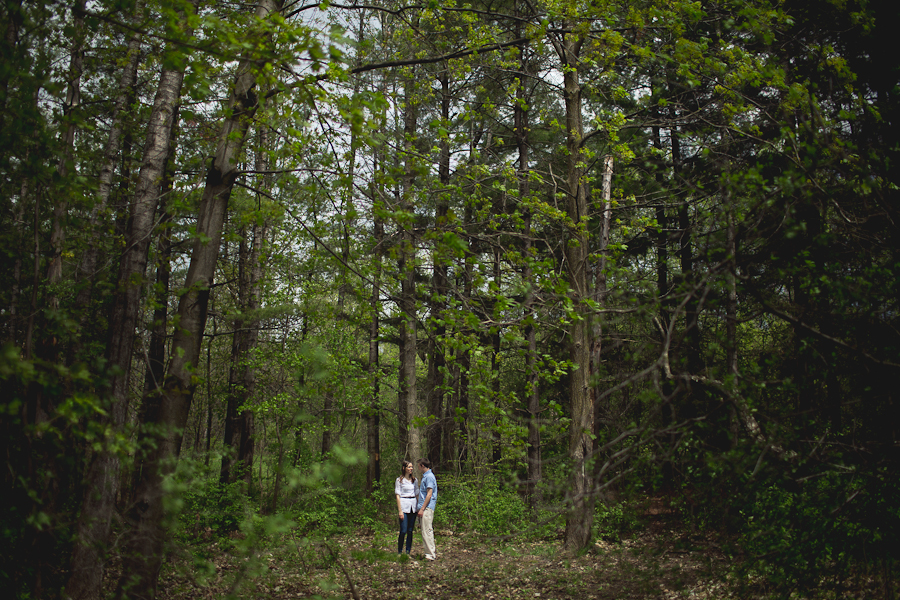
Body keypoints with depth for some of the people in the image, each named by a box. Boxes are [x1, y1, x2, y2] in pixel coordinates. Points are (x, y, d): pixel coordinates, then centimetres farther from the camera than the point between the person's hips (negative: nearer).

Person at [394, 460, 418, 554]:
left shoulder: (415, 480, 13)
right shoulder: (399, 480, -1)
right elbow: (398, 496, -4)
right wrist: (400, 511, -11)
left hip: (413, 506, 4)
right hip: (404, 506, -4)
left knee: (410, 531, 6)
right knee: (403, 531, -8)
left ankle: (408, 552, 12)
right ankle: (399, 552, 4)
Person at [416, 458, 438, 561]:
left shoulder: (429, 477, -13)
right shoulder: (425, 476, 19)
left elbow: (429, 494, -18)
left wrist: (422, 509, -19)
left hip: (427, 508, -10)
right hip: (425, 508, 10)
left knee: (426, 531, -9)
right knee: (428, 531, 11)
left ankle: (431, 555, -7)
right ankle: (431, 553, 16)